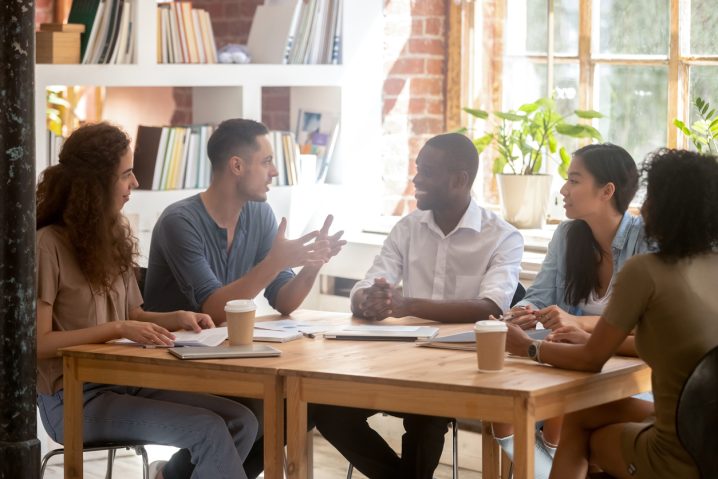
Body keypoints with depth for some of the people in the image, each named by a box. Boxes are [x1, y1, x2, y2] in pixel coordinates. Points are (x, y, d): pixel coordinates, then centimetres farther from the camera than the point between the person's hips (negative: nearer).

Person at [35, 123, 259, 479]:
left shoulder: (114, 237, 14)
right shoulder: (49, 244, -12)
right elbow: (39, 343, -15)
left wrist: (176, 318, 0)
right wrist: (117, 329, -19)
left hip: (123, 382, 8)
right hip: (74, 399, -8)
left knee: (240, 421, -10)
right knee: (208, 430, -23)